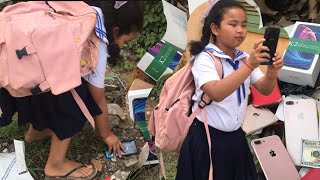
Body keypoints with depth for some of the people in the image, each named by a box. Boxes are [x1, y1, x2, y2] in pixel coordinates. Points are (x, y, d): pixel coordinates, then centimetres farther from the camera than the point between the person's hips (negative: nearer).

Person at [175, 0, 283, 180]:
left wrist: (272, 71, -21)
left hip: (235, 137, 6)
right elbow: (217, 93, -31)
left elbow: (265, 90, 0)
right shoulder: (205, 58, -15)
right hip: (208, 139, -6)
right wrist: (250, 65, -36)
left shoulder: (244, 58, 4)